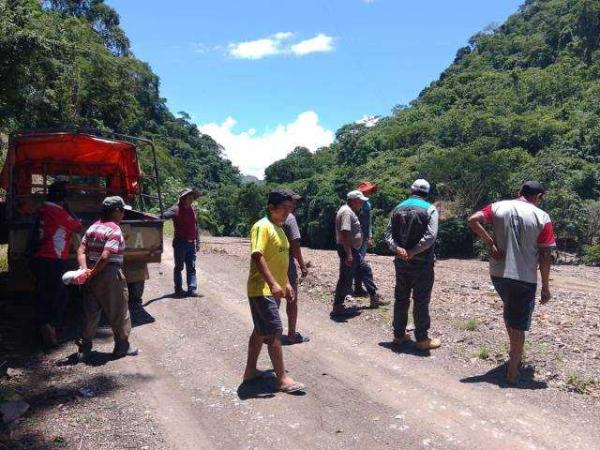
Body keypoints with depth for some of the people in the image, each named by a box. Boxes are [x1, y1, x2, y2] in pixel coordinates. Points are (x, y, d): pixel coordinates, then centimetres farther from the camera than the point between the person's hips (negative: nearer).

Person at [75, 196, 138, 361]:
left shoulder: (93, 227, 10)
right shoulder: (115, 230, -14)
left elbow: (81, 250, 3)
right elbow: (105, 257, -23)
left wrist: (85, 270, -6)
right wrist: (92, 273, -13)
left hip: (94, 275, 7)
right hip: (110, 275, -7)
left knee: (91, 311, 14)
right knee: (119, 312, 8)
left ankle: (84, 348, 19)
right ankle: (122, 346, 20)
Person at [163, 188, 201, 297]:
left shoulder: (192, 210, 12)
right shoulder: (176, 209, -9)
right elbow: (164, 215, -25)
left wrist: (197, 242, 15)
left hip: (191, 243, 6)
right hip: (180, 243, -6)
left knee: (191, 268, 6)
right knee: (179, 267, 7)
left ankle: (192, 289, 9)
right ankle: (178, 289, 17)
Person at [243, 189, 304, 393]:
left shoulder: (278, 229, 14)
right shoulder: (263, 227, -16)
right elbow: (257, 256, -26)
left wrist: (286, 284, 22)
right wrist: (273, 284, -32)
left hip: (273, 291, 10)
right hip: (262, 290, -10)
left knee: (261, 331, 17)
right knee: (274, 333, -5)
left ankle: (250, 370, 29)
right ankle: (282, 379, 3)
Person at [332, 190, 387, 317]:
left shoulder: (350, 211, 15)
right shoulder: (346, 212, -19)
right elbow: (344, 234, -28)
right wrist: (348, 254, -30)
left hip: (353, 250, 11)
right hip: (348, 250, -11)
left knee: (366, 270, 18)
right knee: (346, 278, -4)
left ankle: (374, 298, 30)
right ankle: (338, 307, 6)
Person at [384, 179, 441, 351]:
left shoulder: (398, 208, 7)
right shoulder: (430, 209, -7)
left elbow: (388, 233, 0)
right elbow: (430, 235, -20)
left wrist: (397, 248, -13)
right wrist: (413, 251, -18)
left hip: (401, 262, 5)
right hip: (421, 263, -4)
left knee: (401, 298, 13)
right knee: (421, 301, 2)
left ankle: (399, 334, 22)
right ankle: (422, 339, 9)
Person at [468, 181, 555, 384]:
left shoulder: (499, 207, 1)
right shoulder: (542, 218, -7)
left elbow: (473, 220, -14)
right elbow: (545, 256, -8)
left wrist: (490, 243, -6)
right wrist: (545, 287, 0)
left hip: (498, 273, 3)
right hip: (524, 278, -3)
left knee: (509, 312, 27)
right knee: (518, 324, 8)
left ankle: (516, 353, 40)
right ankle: (513, 371, 17)